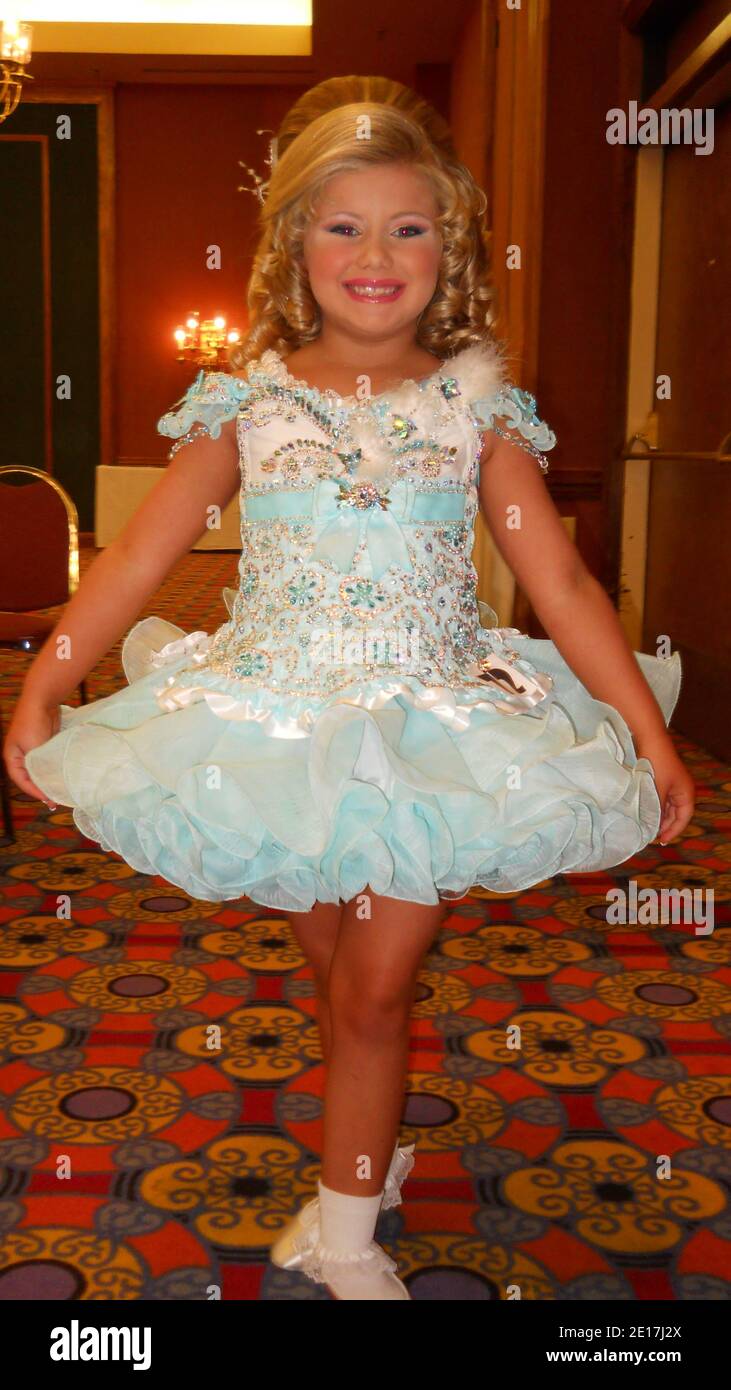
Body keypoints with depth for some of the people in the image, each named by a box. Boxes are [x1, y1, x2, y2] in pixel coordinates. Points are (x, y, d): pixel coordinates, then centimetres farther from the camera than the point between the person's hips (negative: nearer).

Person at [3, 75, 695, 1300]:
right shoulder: (246, 400, 0)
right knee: (339, 977, 15)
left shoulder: (478, 404, -1)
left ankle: (346, 1231, 22)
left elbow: (560, 581, -2)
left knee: (373, 990, 1)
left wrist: (648, 725, -6)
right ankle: (370, 1148, 41)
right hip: (281, 727, 1)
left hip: (430, 731, -1)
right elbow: (135, 561, -1)